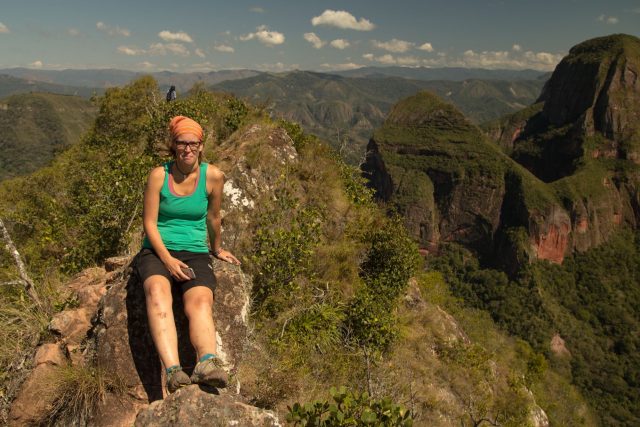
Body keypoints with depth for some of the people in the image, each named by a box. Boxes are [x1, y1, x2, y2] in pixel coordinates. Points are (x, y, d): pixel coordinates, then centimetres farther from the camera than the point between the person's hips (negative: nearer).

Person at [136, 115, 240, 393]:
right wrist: (167, 259, -14)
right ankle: (173, 370, -49)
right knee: (158, 292, -35)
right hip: (157, 251, -1)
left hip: (195, 254, 1)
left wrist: (217, 249, 28)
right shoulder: (158, 175, 0)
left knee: (201, 303, -30)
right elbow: (149, 222, -2)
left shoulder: (213, 176, 1)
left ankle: (208, 364, -53)